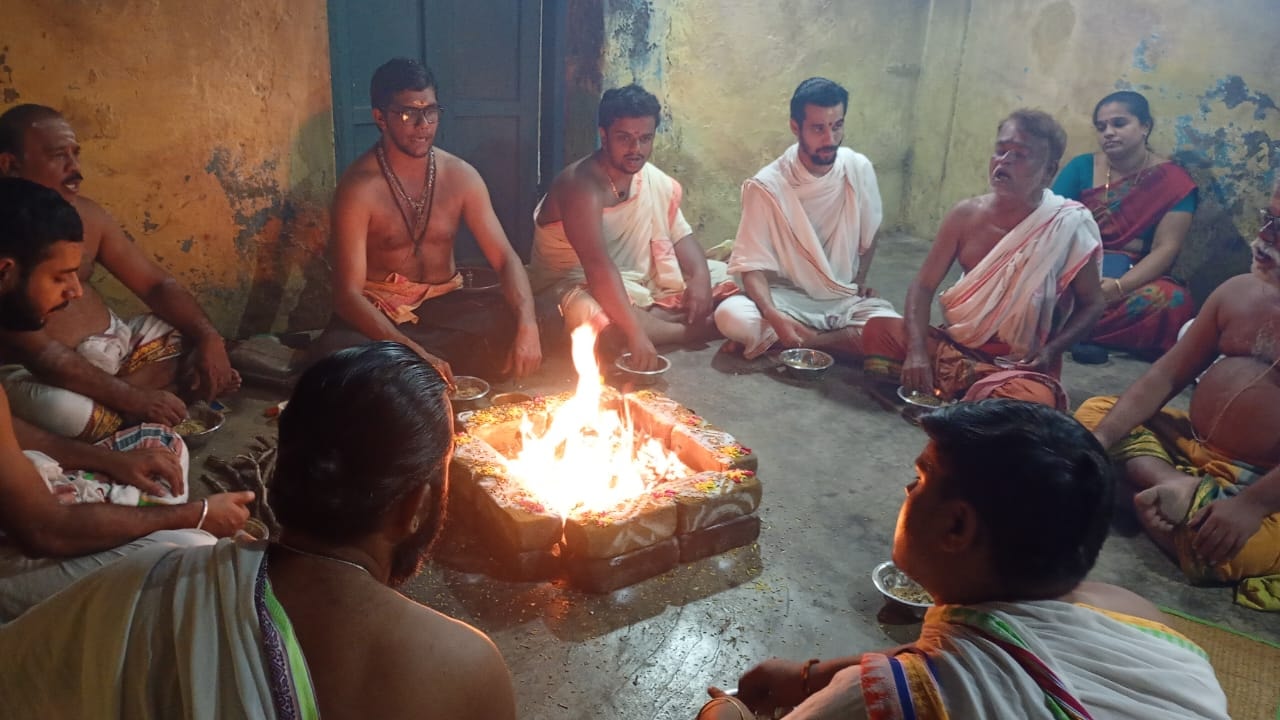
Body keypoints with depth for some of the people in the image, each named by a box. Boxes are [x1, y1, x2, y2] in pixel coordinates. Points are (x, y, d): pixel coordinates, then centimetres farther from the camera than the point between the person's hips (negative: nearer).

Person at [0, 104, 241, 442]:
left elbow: (156, 283, 7)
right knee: (66, 412, -39)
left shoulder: (86, 213, 2)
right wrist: (133, 398, -30)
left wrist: (208, 338, -10)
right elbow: (38, 352, -27)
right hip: (43, 374, -8)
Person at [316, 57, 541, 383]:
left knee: (512, 328, -23)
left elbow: (505, 258, -6)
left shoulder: (461, 176, -2)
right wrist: (415, 352, -36)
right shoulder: (359, 187, -15)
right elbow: (347, 293, -21)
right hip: (378, 314, -4)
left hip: (443, 304, 4)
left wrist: (527, 324, -27)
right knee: (336, 351, -36)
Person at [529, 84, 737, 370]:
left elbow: (679, 235, 5)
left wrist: (700, 277, -18)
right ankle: (701, 329, -18)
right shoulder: (581, 185, -25)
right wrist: (636, 333, -45)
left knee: (723, 276, 4)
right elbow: (598, 267, -36)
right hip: (578, 285, -7)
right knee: (603, 319, -40)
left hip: (638, 284, 7)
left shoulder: (656, 181, -1)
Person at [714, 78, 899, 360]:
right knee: (731, 316, -34)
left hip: (846, 299, 4)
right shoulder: (767, 186, -14)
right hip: (787, 298, -3)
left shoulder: (859, 170, -5)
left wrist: (859, 279, 3)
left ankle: (785, 341, -14)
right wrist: (775, 317, -33)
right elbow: (752, 265, -17)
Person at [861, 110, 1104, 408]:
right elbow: (924, 285, -3)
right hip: (957, 346, 3)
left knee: (1032, 399, -37)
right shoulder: (966, 214, -2)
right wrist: (917, 350, -19)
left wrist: (1050, 351, -20)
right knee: (877, 330, -16)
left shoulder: (1070, 225, -10)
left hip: (1021, 366, -3)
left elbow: (1091, 304, -2)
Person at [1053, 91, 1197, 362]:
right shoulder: (1081, 167, 7)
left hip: (1133, 279, 0)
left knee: (1173, 301, -35)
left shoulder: (1173, 181, 2)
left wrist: (1119, 286, -25)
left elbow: (1165, 248, -8)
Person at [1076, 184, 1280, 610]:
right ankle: (1178, 486, -20)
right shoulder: (1237, 292, 4)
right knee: (1096, 411, 0)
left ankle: (1188, 499, -3)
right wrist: (1101, 440, -7)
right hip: (1191, 447, 8)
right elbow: (1166, 376, 3)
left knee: (1213, 548, -36)